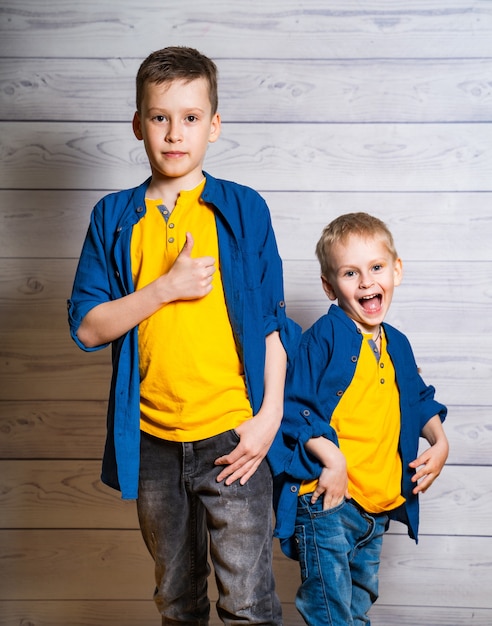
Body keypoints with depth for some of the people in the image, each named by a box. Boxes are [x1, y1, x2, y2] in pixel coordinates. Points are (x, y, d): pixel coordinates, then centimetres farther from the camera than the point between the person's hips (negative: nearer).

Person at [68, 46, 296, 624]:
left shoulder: (244, 209, -1)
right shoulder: (114, 218, 3)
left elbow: (271, 322, 0)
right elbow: (86, 327, -3)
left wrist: (270, 414, -8)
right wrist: (167, 287, -15)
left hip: (231, 435, -2)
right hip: (151, 440, 2)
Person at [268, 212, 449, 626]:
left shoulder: (397, 344, 11)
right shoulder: (324, 337, -12)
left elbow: (419, 400, 25)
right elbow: (295, 409, -16)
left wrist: (439, 440, 9)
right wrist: (331, 459, -24)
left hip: (379, 505, 7)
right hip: (327, 500, -7)